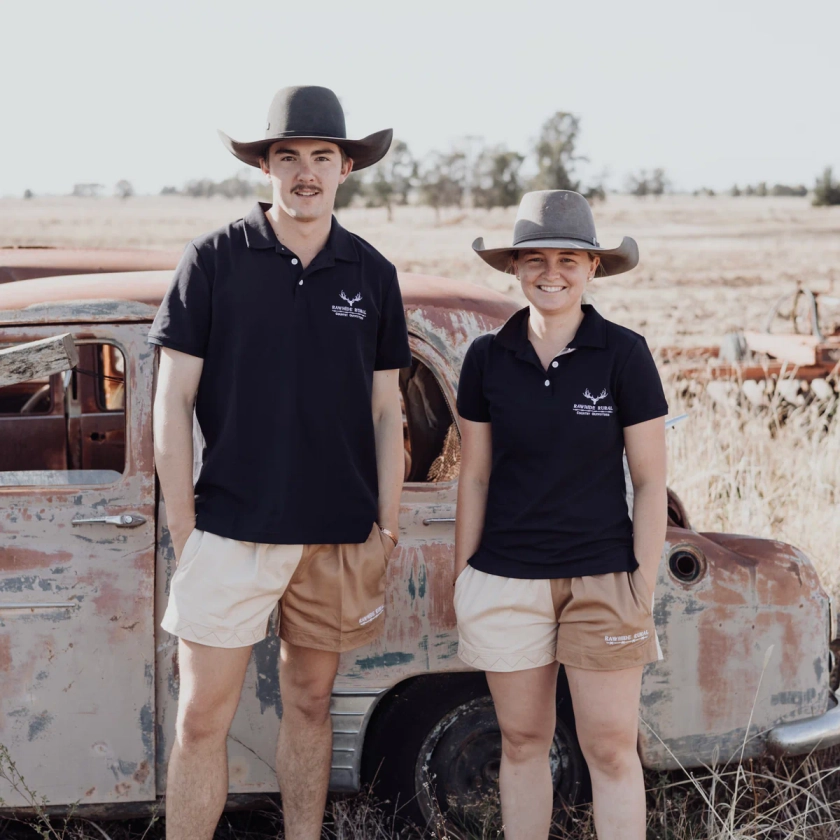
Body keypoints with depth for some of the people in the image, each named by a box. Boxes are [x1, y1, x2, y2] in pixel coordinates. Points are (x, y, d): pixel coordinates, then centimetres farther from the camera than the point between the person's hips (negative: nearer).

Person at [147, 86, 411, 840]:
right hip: (231, 530, -2)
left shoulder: (372, 275, 6)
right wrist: (183, 527, -6)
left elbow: (385, 414, 10)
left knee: (310, 705, 13)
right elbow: (173, 400, -2)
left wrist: (387, 530, 5)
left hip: (340, 536, 3)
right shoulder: (214, 260, -2)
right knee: (202, 718, -3)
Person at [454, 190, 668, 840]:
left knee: (612, 750, 1)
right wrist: (463, 577, 6)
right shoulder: (487, 358, 2)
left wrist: (644, 587, -5)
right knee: (523, 742, 10)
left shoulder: (625, 355, -4)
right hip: (505, 581, 2)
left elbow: (650, 481, -2)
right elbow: (474, 478, 8)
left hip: (602, 578, -2)